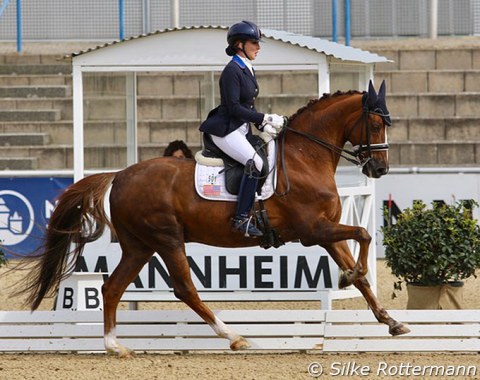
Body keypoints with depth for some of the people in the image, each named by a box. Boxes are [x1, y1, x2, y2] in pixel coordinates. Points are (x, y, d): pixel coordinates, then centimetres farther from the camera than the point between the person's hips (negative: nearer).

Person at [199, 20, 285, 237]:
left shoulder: (247, 71, 15)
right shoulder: (232, 71, -14)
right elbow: (234, 108, -20)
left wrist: (263, 125, 3)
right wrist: (265, 119, -19)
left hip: (241, 129, 10)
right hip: (225, 130, -10)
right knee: (255, 163, -25)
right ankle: (242, 219, -24)